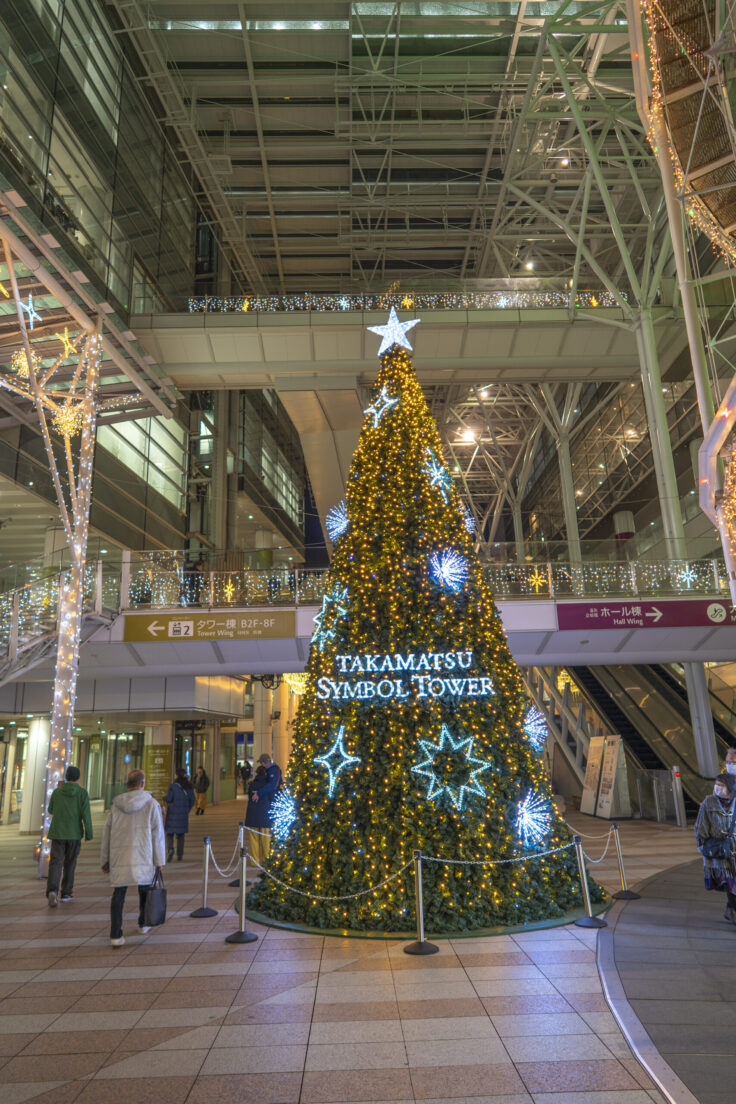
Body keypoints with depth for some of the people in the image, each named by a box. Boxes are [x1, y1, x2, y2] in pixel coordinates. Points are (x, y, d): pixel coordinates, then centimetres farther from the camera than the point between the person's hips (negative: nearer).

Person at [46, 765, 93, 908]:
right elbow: (86, 813, -14)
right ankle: (66, 893, 21)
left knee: (55, 863, -4)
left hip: (58, 833, 1)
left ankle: (52, 891, -27)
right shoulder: (82, 792, -6)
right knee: (70, 863, 17)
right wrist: (89, 833, -7)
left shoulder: (57, 792, 2)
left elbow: (51, 810, 17)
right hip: (75, 833, -1)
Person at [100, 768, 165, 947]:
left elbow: (107, 833, 6)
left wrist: (105, 859, 16)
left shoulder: (116, 805, 2)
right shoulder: (151, 804, -6)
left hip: (119, 856, 1)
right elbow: (157, 834, -6)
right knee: (145, 888, 20)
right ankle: (143, 924, 36)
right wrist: (159, 860, 1)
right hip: (143, 856, -1)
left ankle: (115, 935, -2)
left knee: (118, 894, 6)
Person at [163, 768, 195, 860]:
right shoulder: (189, 787, 2)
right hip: (183, 814, 4)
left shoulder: (173, 785, -12)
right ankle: (179, 855, 11)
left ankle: (170, 849, -16)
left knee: (169, 833, 6)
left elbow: (168, 798, -12)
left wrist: (165, 796, 10)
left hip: (173, 812, -4)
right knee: (181, 834, 12)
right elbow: (192, 800, 4)